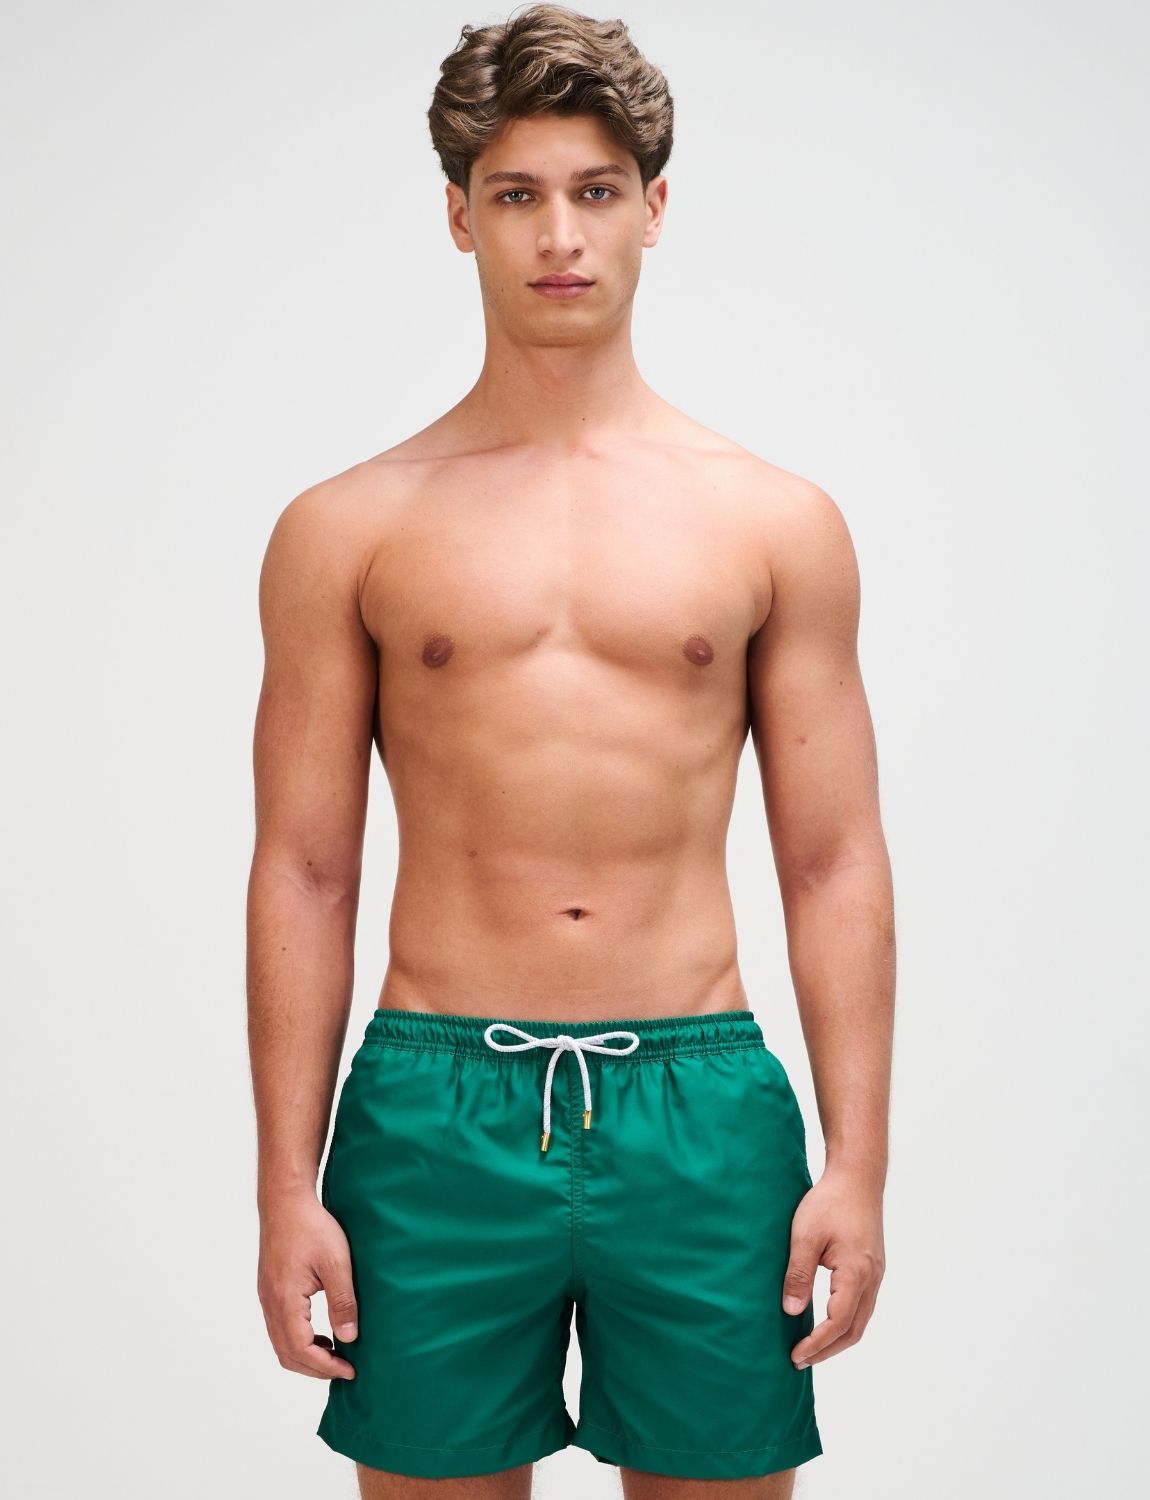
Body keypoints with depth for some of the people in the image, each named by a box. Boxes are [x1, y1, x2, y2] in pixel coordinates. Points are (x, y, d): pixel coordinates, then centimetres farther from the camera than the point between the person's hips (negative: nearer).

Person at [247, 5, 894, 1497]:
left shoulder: (776, 521, 5)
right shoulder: (348, 530, 4)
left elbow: (836, 865, 5)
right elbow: (303, 873, 3)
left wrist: (858, 1162, -1)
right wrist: (287, 1188, -1)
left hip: (702, 1108, 1)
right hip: (435, 1111, 0)